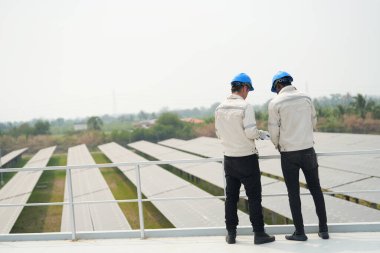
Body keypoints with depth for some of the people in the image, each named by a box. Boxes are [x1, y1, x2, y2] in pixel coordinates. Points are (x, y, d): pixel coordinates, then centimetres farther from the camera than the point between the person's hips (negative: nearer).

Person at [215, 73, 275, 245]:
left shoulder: (220, 108, 4)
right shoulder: (245, 106, -15)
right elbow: (251, 132, -21)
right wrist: (261, 133, 0)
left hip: (229, 158, 6)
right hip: (247, 158, -6)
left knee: (231, 197, 12)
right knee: (254, 197, 3)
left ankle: (231, 234, 16)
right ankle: (259, 234, 7)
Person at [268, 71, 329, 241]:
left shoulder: (275, 103, -9)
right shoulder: (306, 98, 2)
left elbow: (273, 131, -6)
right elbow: (313, 123, 12)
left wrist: (277, 145, 14)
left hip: (288, 153, -3)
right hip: (308, 150, 3)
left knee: (293, 193, 6)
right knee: (315, 189, 14)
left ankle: (300, 232, 11)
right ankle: (323, 229, 17)